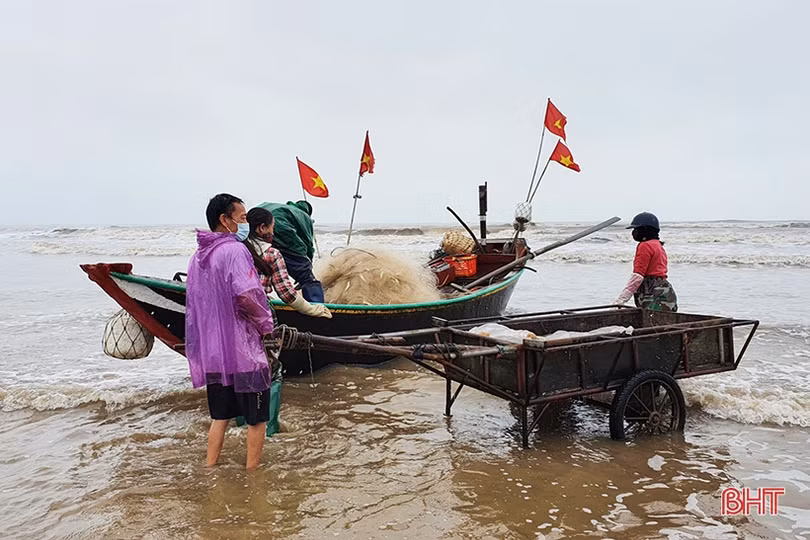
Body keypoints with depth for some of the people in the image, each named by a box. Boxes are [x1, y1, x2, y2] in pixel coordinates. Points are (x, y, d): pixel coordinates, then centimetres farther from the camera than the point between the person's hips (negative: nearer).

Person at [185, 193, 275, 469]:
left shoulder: (198, 256, 11)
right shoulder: (234, 250, -16)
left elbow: (194, 302, 16)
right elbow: (245, 296, -28)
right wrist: (265, 323, -13)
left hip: (211, 353, 8)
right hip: (243, 352, -8)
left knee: (219, 417, 20)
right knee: (257, 418, 9)